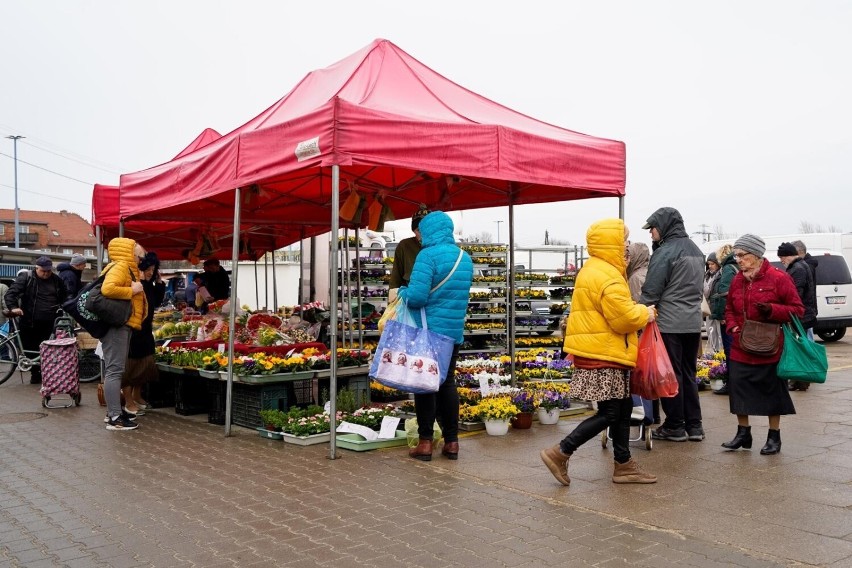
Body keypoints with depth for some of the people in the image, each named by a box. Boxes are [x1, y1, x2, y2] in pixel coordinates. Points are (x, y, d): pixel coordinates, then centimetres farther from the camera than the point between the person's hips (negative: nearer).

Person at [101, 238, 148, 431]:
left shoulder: (127, 268, 19)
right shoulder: (119, 267, -13)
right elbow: (107, 289, -29)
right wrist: (132, 290, -19)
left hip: (122, 325, 11)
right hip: (116, 325, -11)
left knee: (117, 369, 17)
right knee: (114, 370, -11)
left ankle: (114, 410, 26)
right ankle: (114, 418, -11)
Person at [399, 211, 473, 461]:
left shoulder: (428, 255, -14)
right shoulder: (465, 258, 9)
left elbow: (416, 297, -21)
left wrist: (401, 292, -1)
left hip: (427, 330, -6)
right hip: (454, 331, 6)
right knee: (447, 382, 13)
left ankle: (425, 442, 6)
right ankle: (451, 441, 16)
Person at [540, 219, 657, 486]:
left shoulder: (593, 269, 16)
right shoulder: (608, 276, -19)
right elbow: (624, 317, -21)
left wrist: (637, 312, 12)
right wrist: (645, 313, -3)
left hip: (598, 351, 11)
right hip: (603, 354, -11)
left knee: (623, 407, 15)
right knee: (610, 413, -4)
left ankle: (623, 465, 22)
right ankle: (560, 453, -1)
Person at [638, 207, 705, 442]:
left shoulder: (665, 253, -13)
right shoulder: (696, 251, 13)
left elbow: (650, 292, -14)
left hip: (669, 324, -8)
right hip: (693, 323, 8)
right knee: (689, 374, 13)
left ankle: (674, 427, 8)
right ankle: (694, 425, 17)